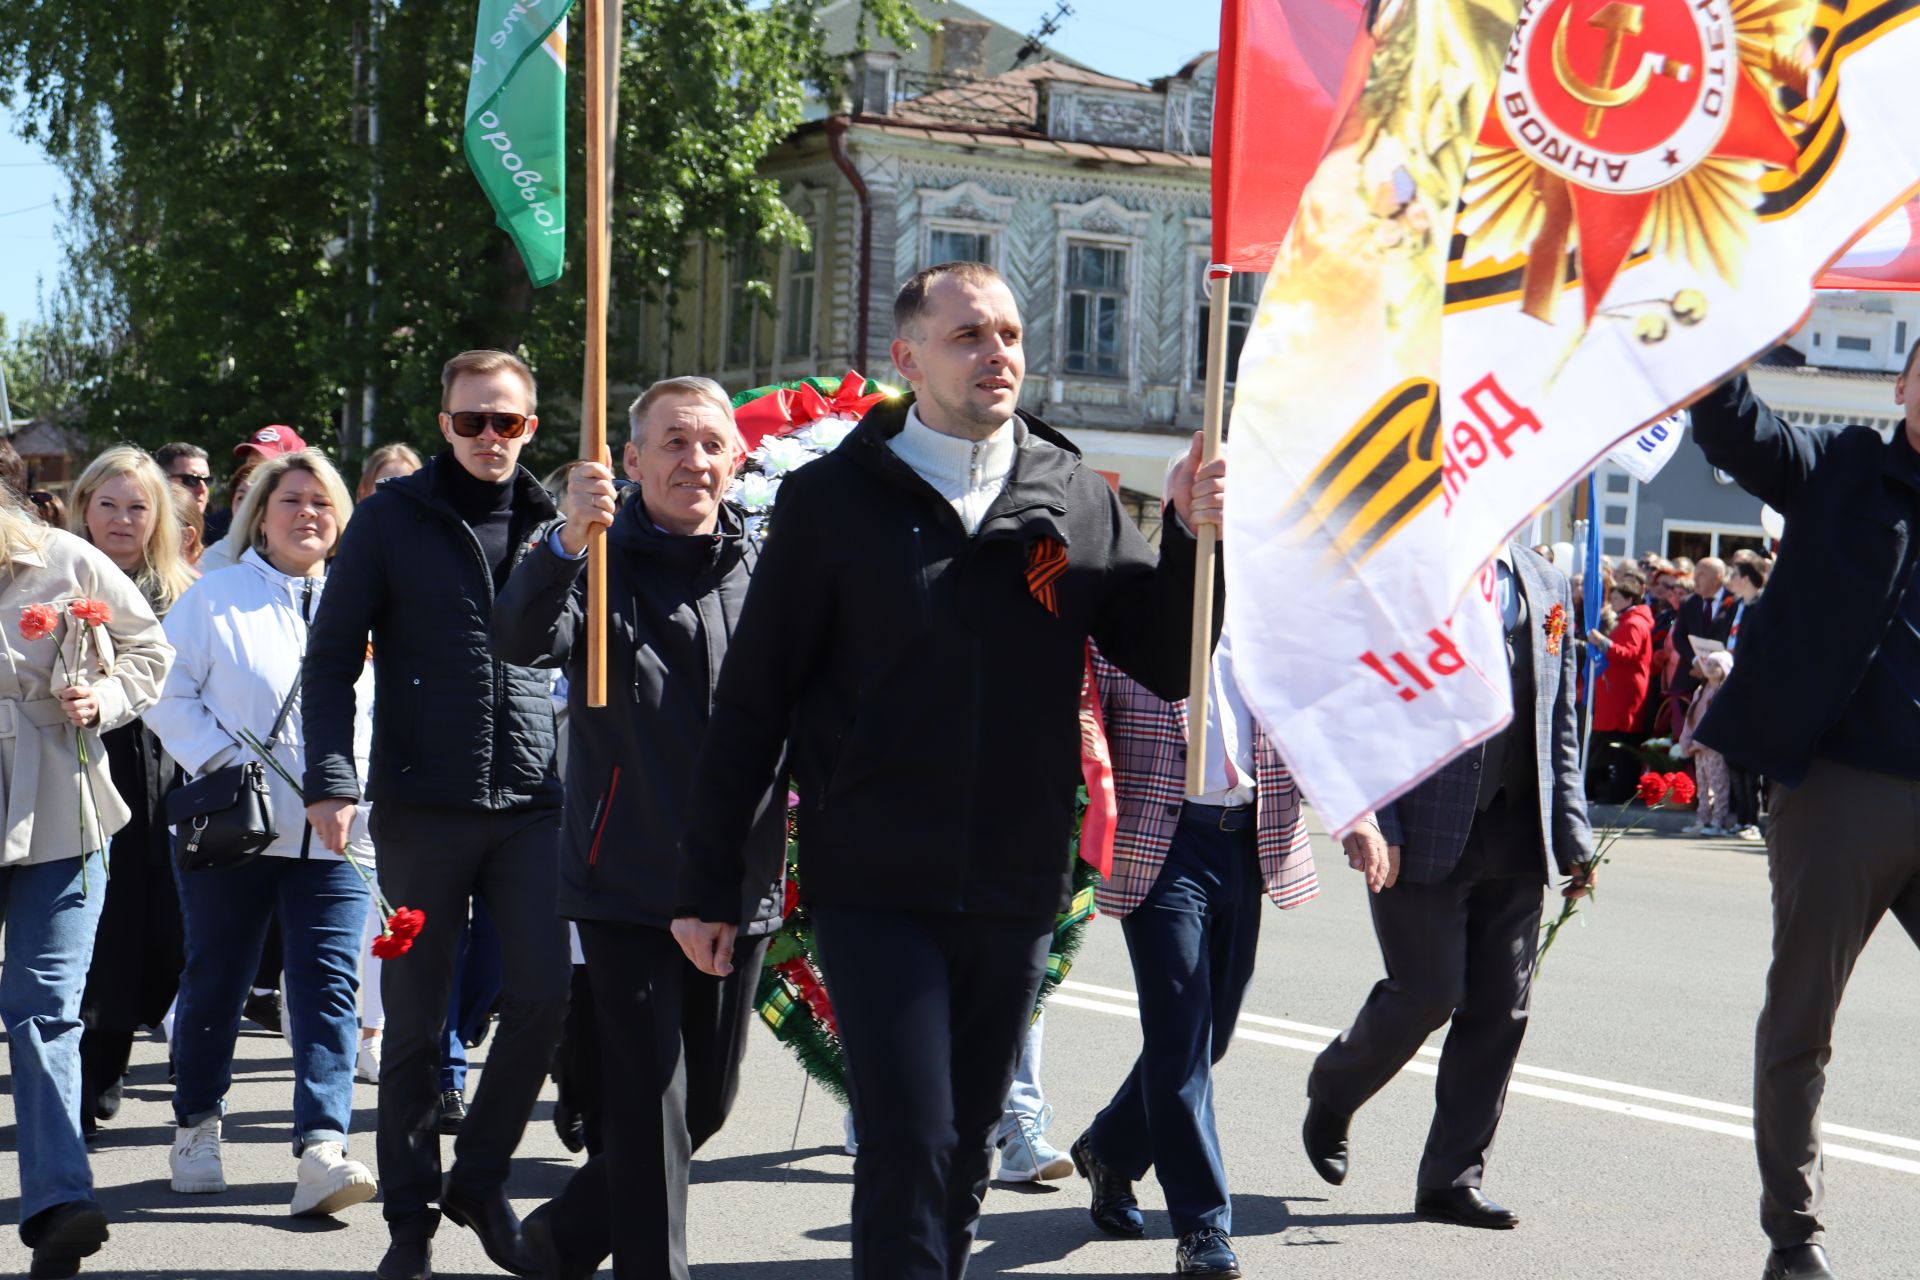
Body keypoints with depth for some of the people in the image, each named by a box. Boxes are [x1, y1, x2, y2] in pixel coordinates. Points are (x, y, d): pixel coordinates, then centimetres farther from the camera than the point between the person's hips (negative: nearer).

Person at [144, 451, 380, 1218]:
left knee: (329, 986, -9)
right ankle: (197, 1125, 27)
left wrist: (354, 780, 2)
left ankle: (322, 1151, -16)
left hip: (331, 833, 2)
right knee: (215, 982, 8)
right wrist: (219, 761, -12)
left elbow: (380, 709, 18)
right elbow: (169, 693, 0)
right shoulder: (215, 598, 3)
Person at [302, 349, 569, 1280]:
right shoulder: (393, 516, 3)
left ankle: (479, 1182, 16)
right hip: (420, 802, -2)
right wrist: (330, 778, -9)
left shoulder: (549, 523, 11)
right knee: (416, 1019, 4)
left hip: (530, 801, 2)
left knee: (543, 993, -4)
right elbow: (332, 658, 1)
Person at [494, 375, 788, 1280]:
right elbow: (520, 641, -26)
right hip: (628, 888, -5)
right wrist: (564, 545, -44)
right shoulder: (603, 562, -6)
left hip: (741, 888, 5)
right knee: (650, 1107, -6)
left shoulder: (765, 570, 6)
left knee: (707, 1102, 15)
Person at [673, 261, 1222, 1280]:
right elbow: (751, 699, 0)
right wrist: (711, 884, -1)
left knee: (965, 1154, 13)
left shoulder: (1075, 499, 7)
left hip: (1014, 893, 4)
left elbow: (1169, 665, 7)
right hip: (875, 890, -3)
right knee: (909, 1147, -11)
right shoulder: (834, 498, -1)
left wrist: (1192, 540, -10)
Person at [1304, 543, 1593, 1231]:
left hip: (1517, 836, 5)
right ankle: (1331, 1095, 25)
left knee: (1502, 1008, 4)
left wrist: (1572, 836, 11)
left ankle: (1452, 1178, 15)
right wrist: (1366, 819, -19)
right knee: (1427, 993, -6)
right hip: (1425, 832, -5)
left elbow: (1561, 725, 17)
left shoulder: (1546, 585, 14)